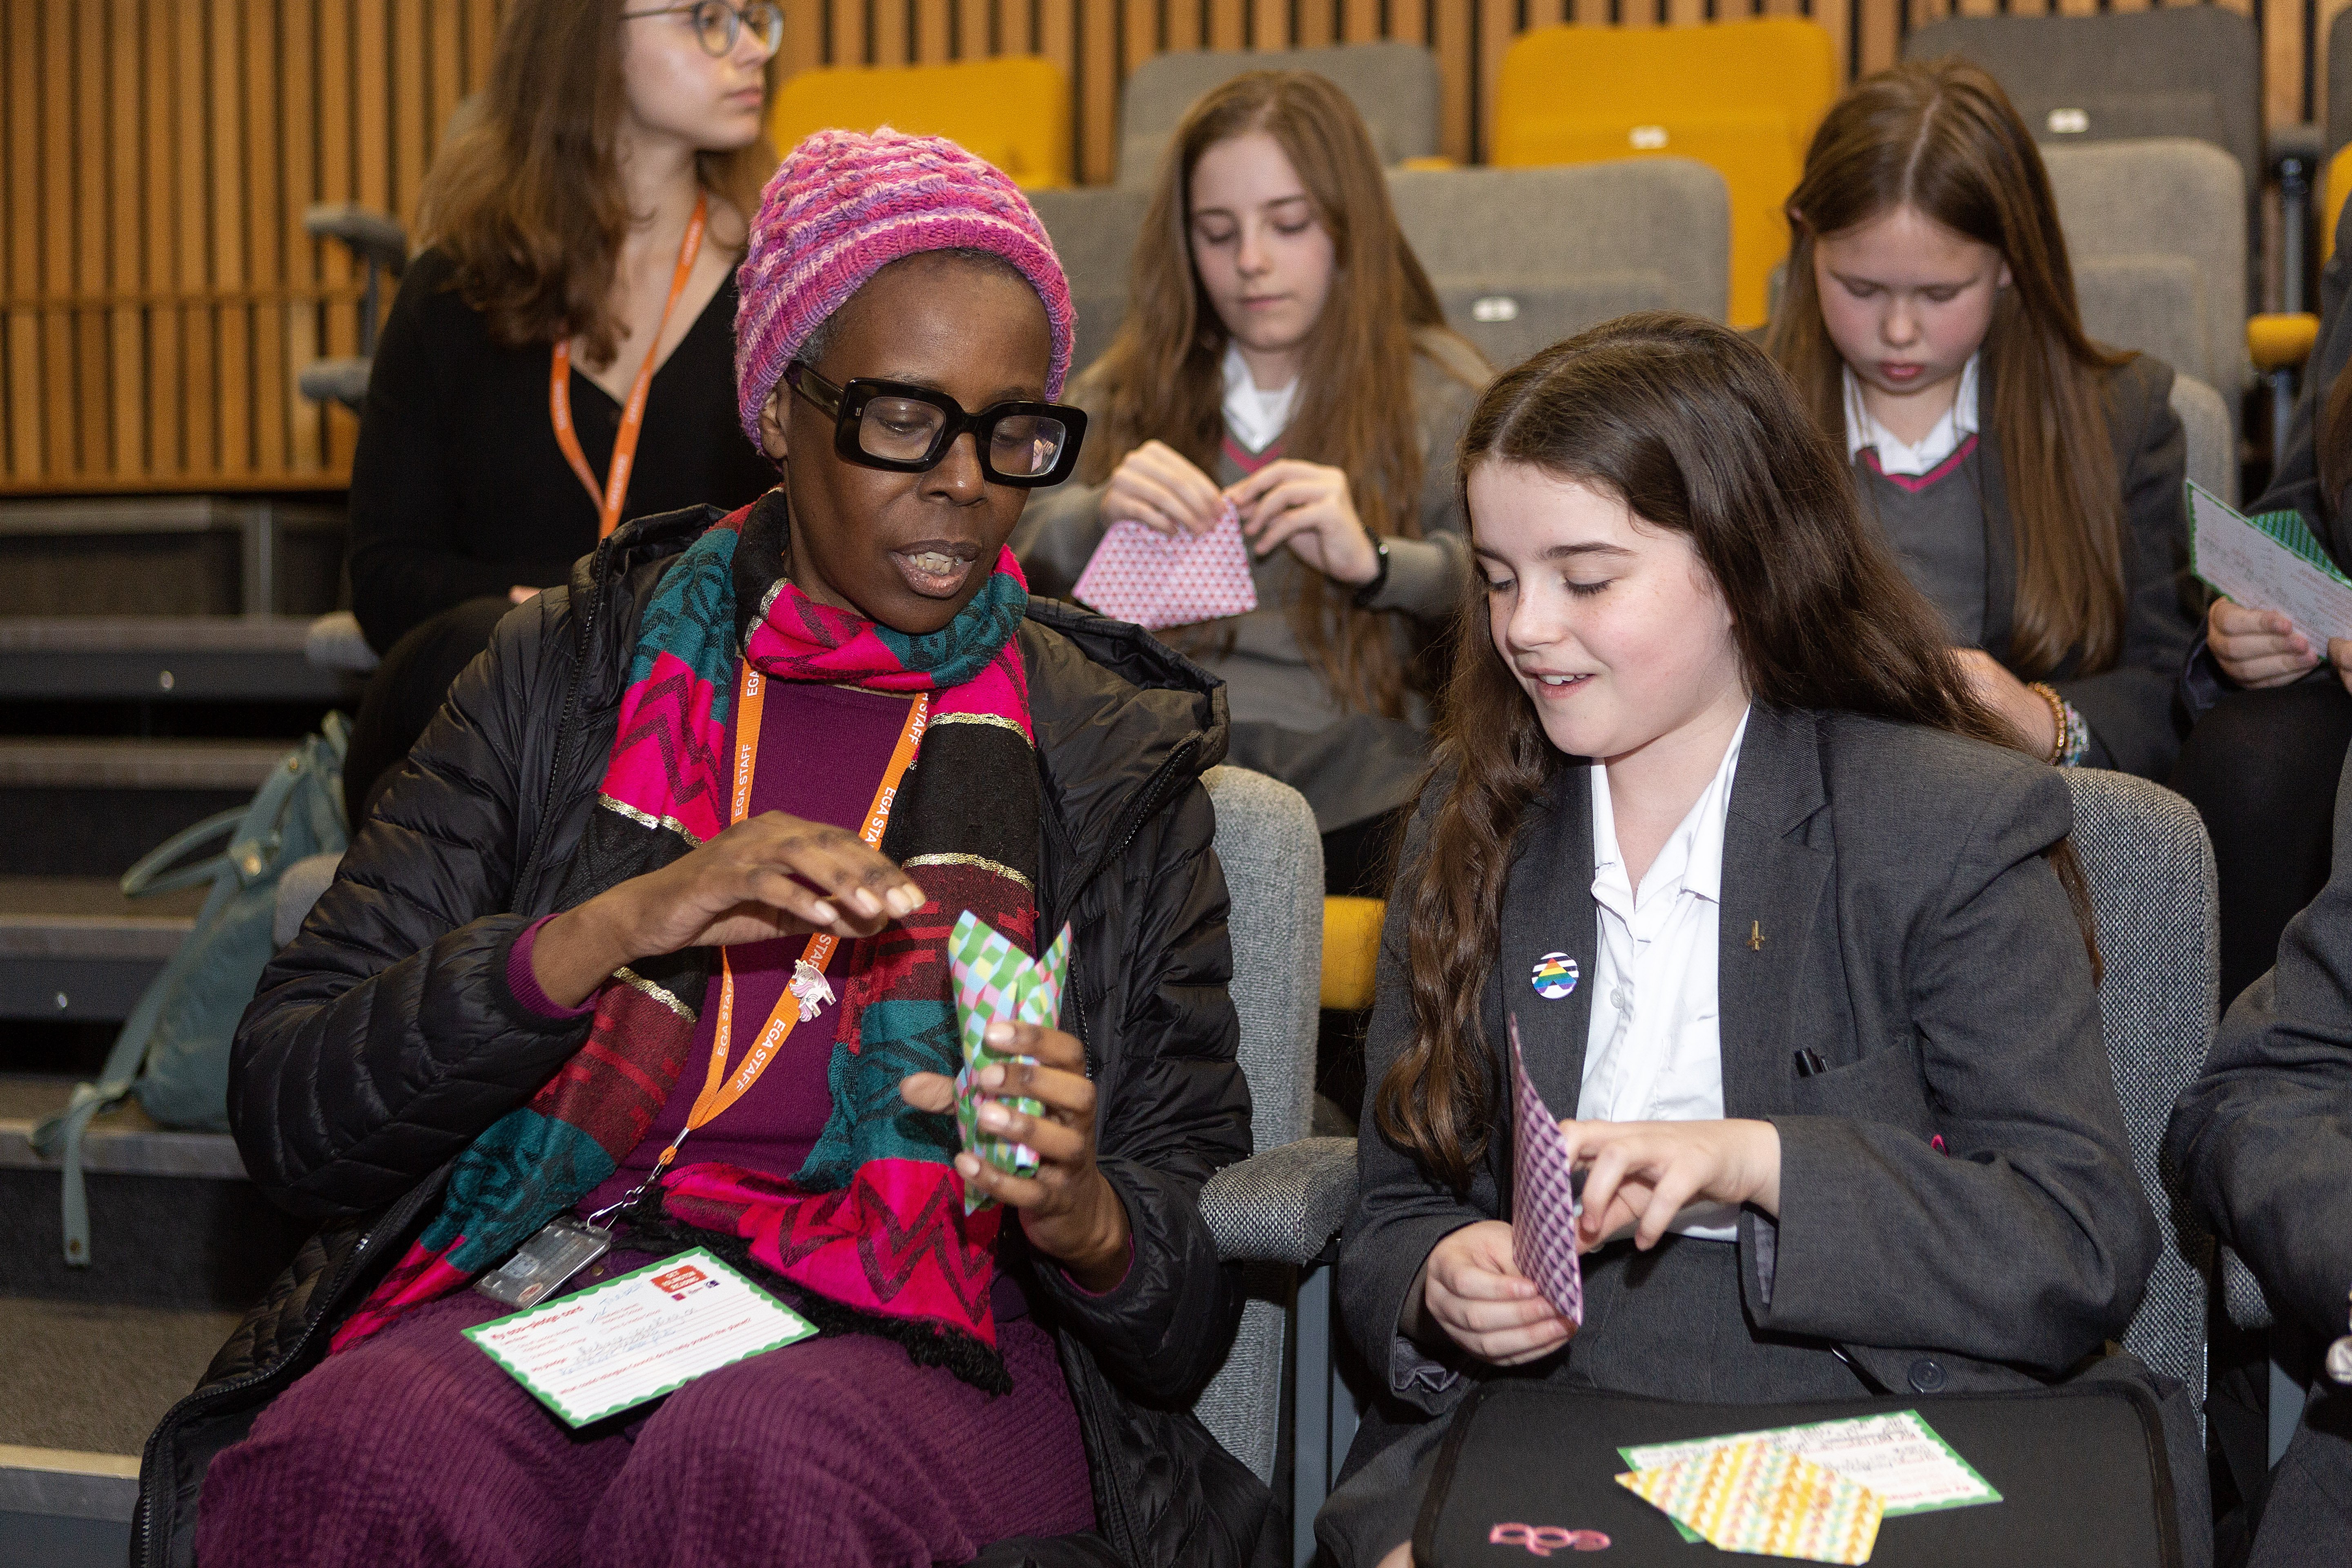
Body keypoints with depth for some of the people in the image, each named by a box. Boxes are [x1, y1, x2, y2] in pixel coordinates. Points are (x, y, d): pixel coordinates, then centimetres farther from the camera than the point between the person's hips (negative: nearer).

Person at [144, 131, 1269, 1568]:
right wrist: (608, 930, -13)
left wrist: (1082, 1214, -18)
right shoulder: (574, 674, 11)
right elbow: (287, 1112, 2)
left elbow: (1196, 1307, 7)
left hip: (925, 1338, 0)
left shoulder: (1117, 759, 10)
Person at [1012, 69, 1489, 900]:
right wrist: (1098, 513, -15)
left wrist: (1372, 561, -22)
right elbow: (1012, 548, 8)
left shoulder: (1439, 390, 11)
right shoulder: (1127, 389, 19)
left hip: (1357, 793, -1)